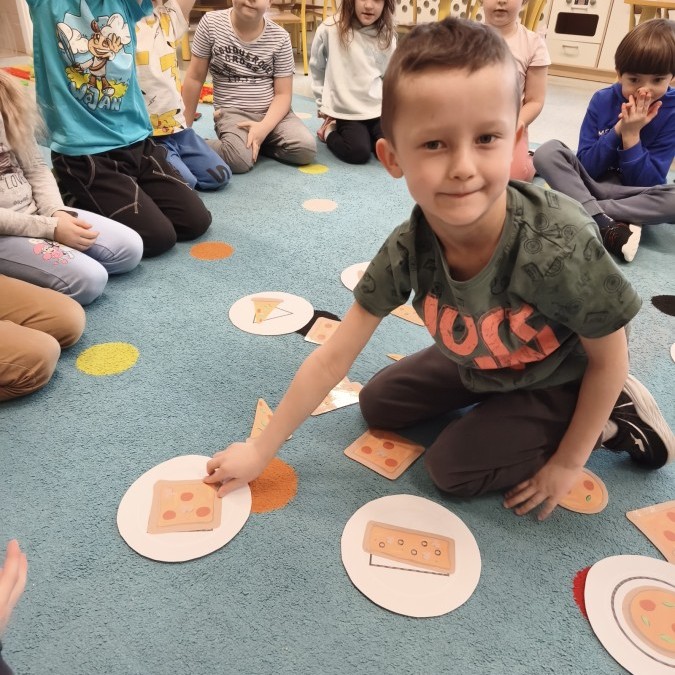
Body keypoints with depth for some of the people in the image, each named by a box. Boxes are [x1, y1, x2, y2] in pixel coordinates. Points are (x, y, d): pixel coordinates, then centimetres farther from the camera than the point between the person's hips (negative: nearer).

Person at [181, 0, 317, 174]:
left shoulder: (280, 38, -4)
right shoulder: (211, 23, -5)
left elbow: (283, 94, -3)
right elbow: (195, 78, 1)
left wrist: (264, 127, -22)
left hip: (273, 112, 3)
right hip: (232, 112, -2)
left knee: (307, 148, -23)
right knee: (240, 158, -33)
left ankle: (256, 142, 1)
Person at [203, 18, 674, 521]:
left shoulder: (560, 249, -40)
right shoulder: (406, 251, -27)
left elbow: (609, 358, -21)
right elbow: (332, 359, -20)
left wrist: (567, 462, -11)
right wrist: (260, 452, -15)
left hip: (559, 380, -4)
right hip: (479, 362, 5)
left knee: (453, 467, -8)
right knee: (378, 406, 8)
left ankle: (613, 416, 6)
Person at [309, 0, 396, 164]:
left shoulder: (387, 36, 3)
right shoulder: (329, 30, -7)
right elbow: (316, 68, 6)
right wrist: (323, 103, 8)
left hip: (379, 109, 4)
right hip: (346, 110, -3)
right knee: (359, 153, -22)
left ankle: (364, 134, 16)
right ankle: (329, 131, 9)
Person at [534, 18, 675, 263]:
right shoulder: (603, 99, -5)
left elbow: (647, 184, -13)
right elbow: (586, 167, -9)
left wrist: (631, 135, -21)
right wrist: (618, 130, -20)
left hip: (629, 194, -2)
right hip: (590, 182, 2)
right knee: (547, 152, -24)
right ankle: (605, 225, -34)